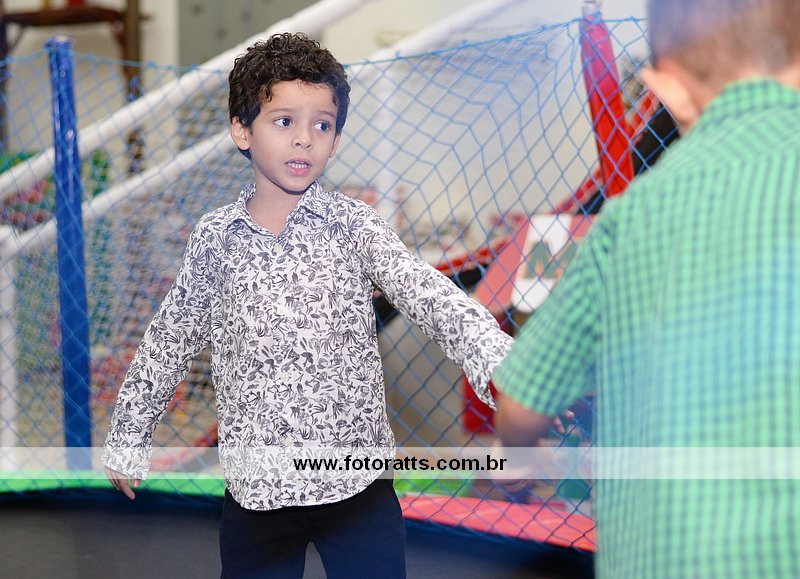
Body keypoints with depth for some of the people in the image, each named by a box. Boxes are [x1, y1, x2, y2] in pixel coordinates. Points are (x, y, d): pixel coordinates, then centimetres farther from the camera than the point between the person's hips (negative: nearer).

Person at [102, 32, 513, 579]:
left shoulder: (351, 223, -4)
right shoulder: (216, 238, 1)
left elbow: (428, 295, -17)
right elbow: (170, 341, 13)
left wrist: (501, 365, -34)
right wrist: (127, 440, 19)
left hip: (357, 482, -1)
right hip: (256, 487, 2)